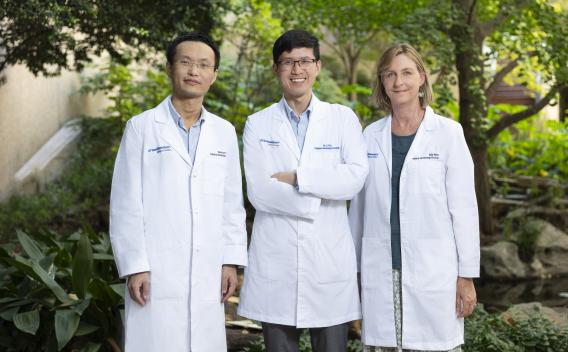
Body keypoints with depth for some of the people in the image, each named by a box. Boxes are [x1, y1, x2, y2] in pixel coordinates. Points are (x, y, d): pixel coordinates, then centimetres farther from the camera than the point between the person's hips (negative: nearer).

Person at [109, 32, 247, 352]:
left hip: (207, 277, 3)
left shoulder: (225, 132, 11)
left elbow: (232, 203, 13)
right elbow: (126, 204, -2)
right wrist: (134, 267, -8)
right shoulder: (141, 128, 1)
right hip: (156, 274, -3)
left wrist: (231, 262, 7)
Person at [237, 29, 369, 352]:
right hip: (275, 260, 0)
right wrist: (318, 200, -8)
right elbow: (258, 191, -6)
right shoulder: (258, 124, 7)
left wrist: (296, 177, -11)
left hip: (330, 259, 0)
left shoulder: (343, 118, 7)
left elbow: (356, 178, -8)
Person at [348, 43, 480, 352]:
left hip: (433, 271, -3)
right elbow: (358, 207, 13)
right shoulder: (371, 135, 8)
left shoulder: (448, 133, -2)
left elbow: (463, 207, -3)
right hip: (380, 272, 3)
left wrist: (467, 275, -5)